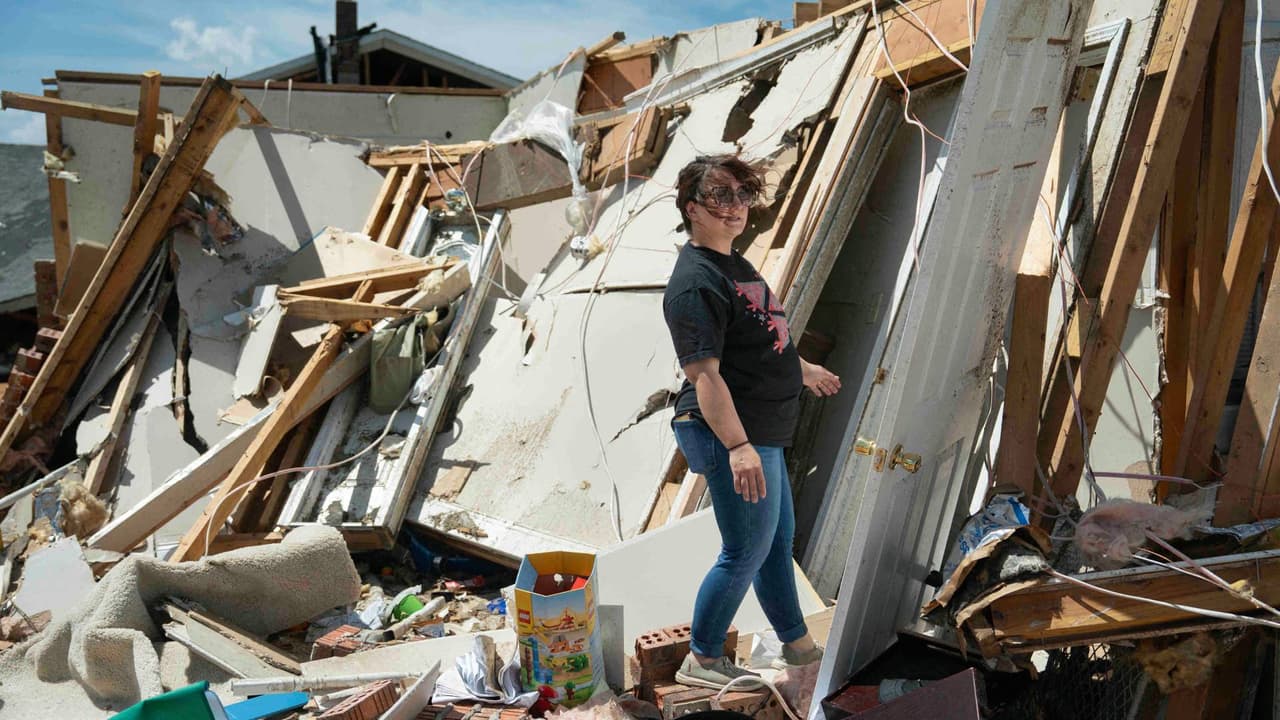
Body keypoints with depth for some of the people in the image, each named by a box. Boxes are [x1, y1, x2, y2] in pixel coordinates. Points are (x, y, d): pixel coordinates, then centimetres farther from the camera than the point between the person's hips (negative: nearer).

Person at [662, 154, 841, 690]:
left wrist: (802, 370, 39)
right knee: (747, 553, 0)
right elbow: (704, 374, -28)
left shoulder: (733, 263, 12)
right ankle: (701, 661, 17)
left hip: (760, 433, 11)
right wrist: (738, 447, -34)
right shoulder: (695, 283, -20)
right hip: (734, 436, -11)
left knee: (778, 539, 21)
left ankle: (798, 646, 38)